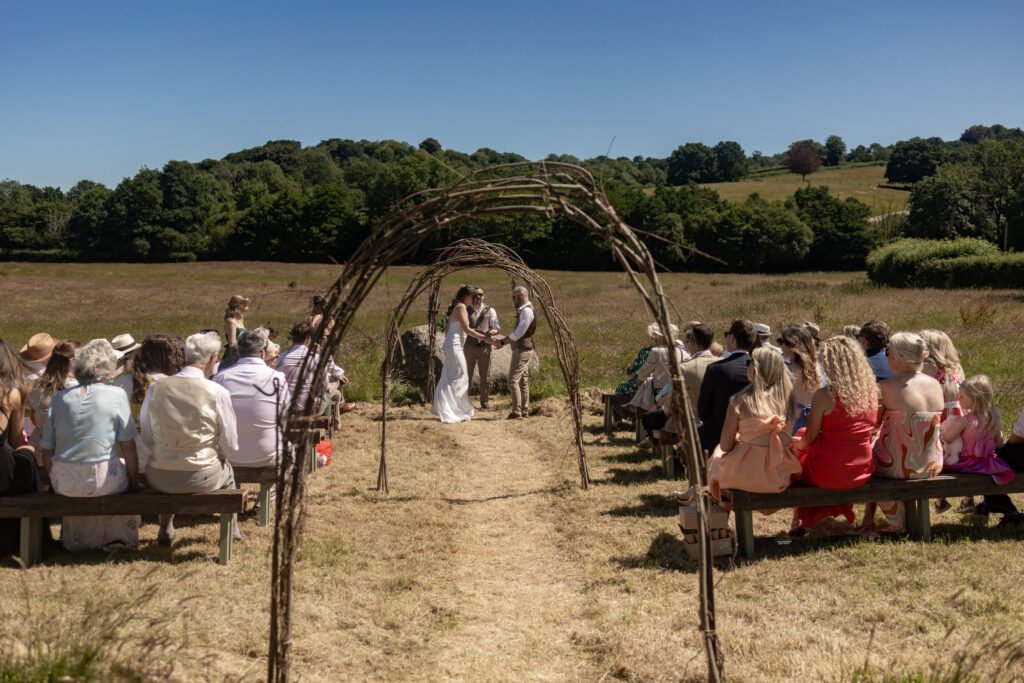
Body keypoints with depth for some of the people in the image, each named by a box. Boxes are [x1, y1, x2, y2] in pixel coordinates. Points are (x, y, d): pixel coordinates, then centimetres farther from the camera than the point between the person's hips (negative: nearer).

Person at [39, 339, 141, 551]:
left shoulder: (60, 398, 2)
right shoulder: (116, 395, -5)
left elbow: (46, 451, 2)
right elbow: (129, 447, -6)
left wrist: (55, 482, 17)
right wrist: (134, 484, 6)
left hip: (65, 483, 3)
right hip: (103, 482, -3)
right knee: (125, 469, 28)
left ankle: (77, 538, 48)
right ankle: (120, 537, 32)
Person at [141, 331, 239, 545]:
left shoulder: (156, 388, -5)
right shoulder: (217, 393, -12)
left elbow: (147, 438, 5)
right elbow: (230, 447, -6)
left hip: (159, 479, 2)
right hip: (201, 478, -2)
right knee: (226, 471, 34)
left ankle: (165, 529, 46)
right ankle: (231, 529, 47)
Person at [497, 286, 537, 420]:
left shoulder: (527, 311, -17)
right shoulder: (523, 311, 14)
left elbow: (518, 333, -21)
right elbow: (516, 332, 20)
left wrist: (503, 341, -9)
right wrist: (504, 341, 8)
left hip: (522, 351, -10)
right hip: (523, 350, 10)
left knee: (513, 381, -11)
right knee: (523, 381, 12)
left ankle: (517, 413, -11)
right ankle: (525, 411, 17)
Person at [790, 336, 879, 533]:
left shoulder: (823, 395, -17)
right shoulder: (871, 392, -3)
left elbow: (809, 439, -10)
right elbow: (868, 435, 10)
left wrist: (798, 443, 13)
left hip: (829, 475, -5)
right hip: (862, 473, 5)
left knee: (797, 454, 25)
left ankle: (799, 522, 34)